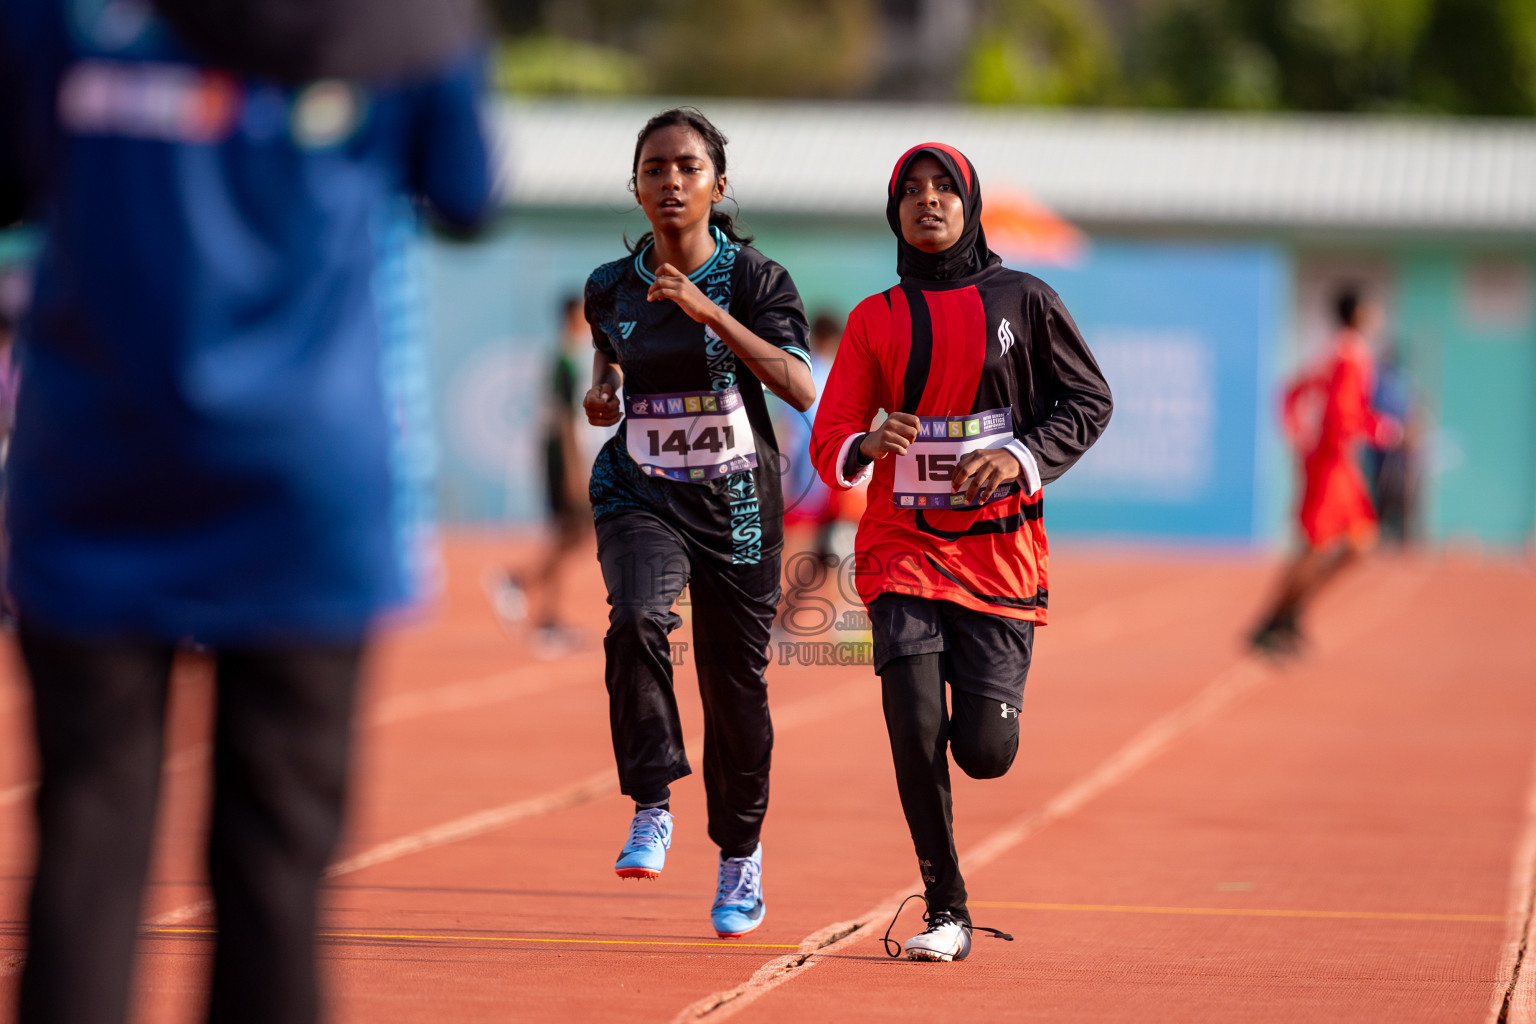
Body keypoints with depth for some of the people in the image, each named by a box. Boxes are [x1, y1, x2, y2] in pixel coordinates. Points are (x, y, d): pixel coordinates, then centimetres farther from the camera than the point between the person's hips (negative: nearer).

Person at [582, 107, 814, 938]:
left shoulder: (755, 280, -8)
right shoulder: (611, 286, 1)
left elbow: (800, 389, -22)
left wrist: (709, 312, -29)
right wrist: (602, 390, -1)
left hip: (736, 503, -1)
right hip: (640, 495, 1)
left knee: (735, 681, 7)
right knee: (637, 619, -30)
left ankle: (741, 854, 28)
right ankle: (651, 806, -20)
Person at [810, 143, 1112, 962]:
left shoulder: (1022, 301, 4)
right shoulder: (874, 320, 7)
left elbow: (1089, 401, 7)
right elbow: (829, 440, 4)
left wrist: (1021, 456, -10)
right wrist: (866, 446, -19)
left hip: (999, 549, -1)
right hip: (903, 546, 1)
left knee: (984, 751, -6)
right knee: (915, 734, -14)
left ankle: (979, 701, 33)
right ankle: (946, 912, 1)